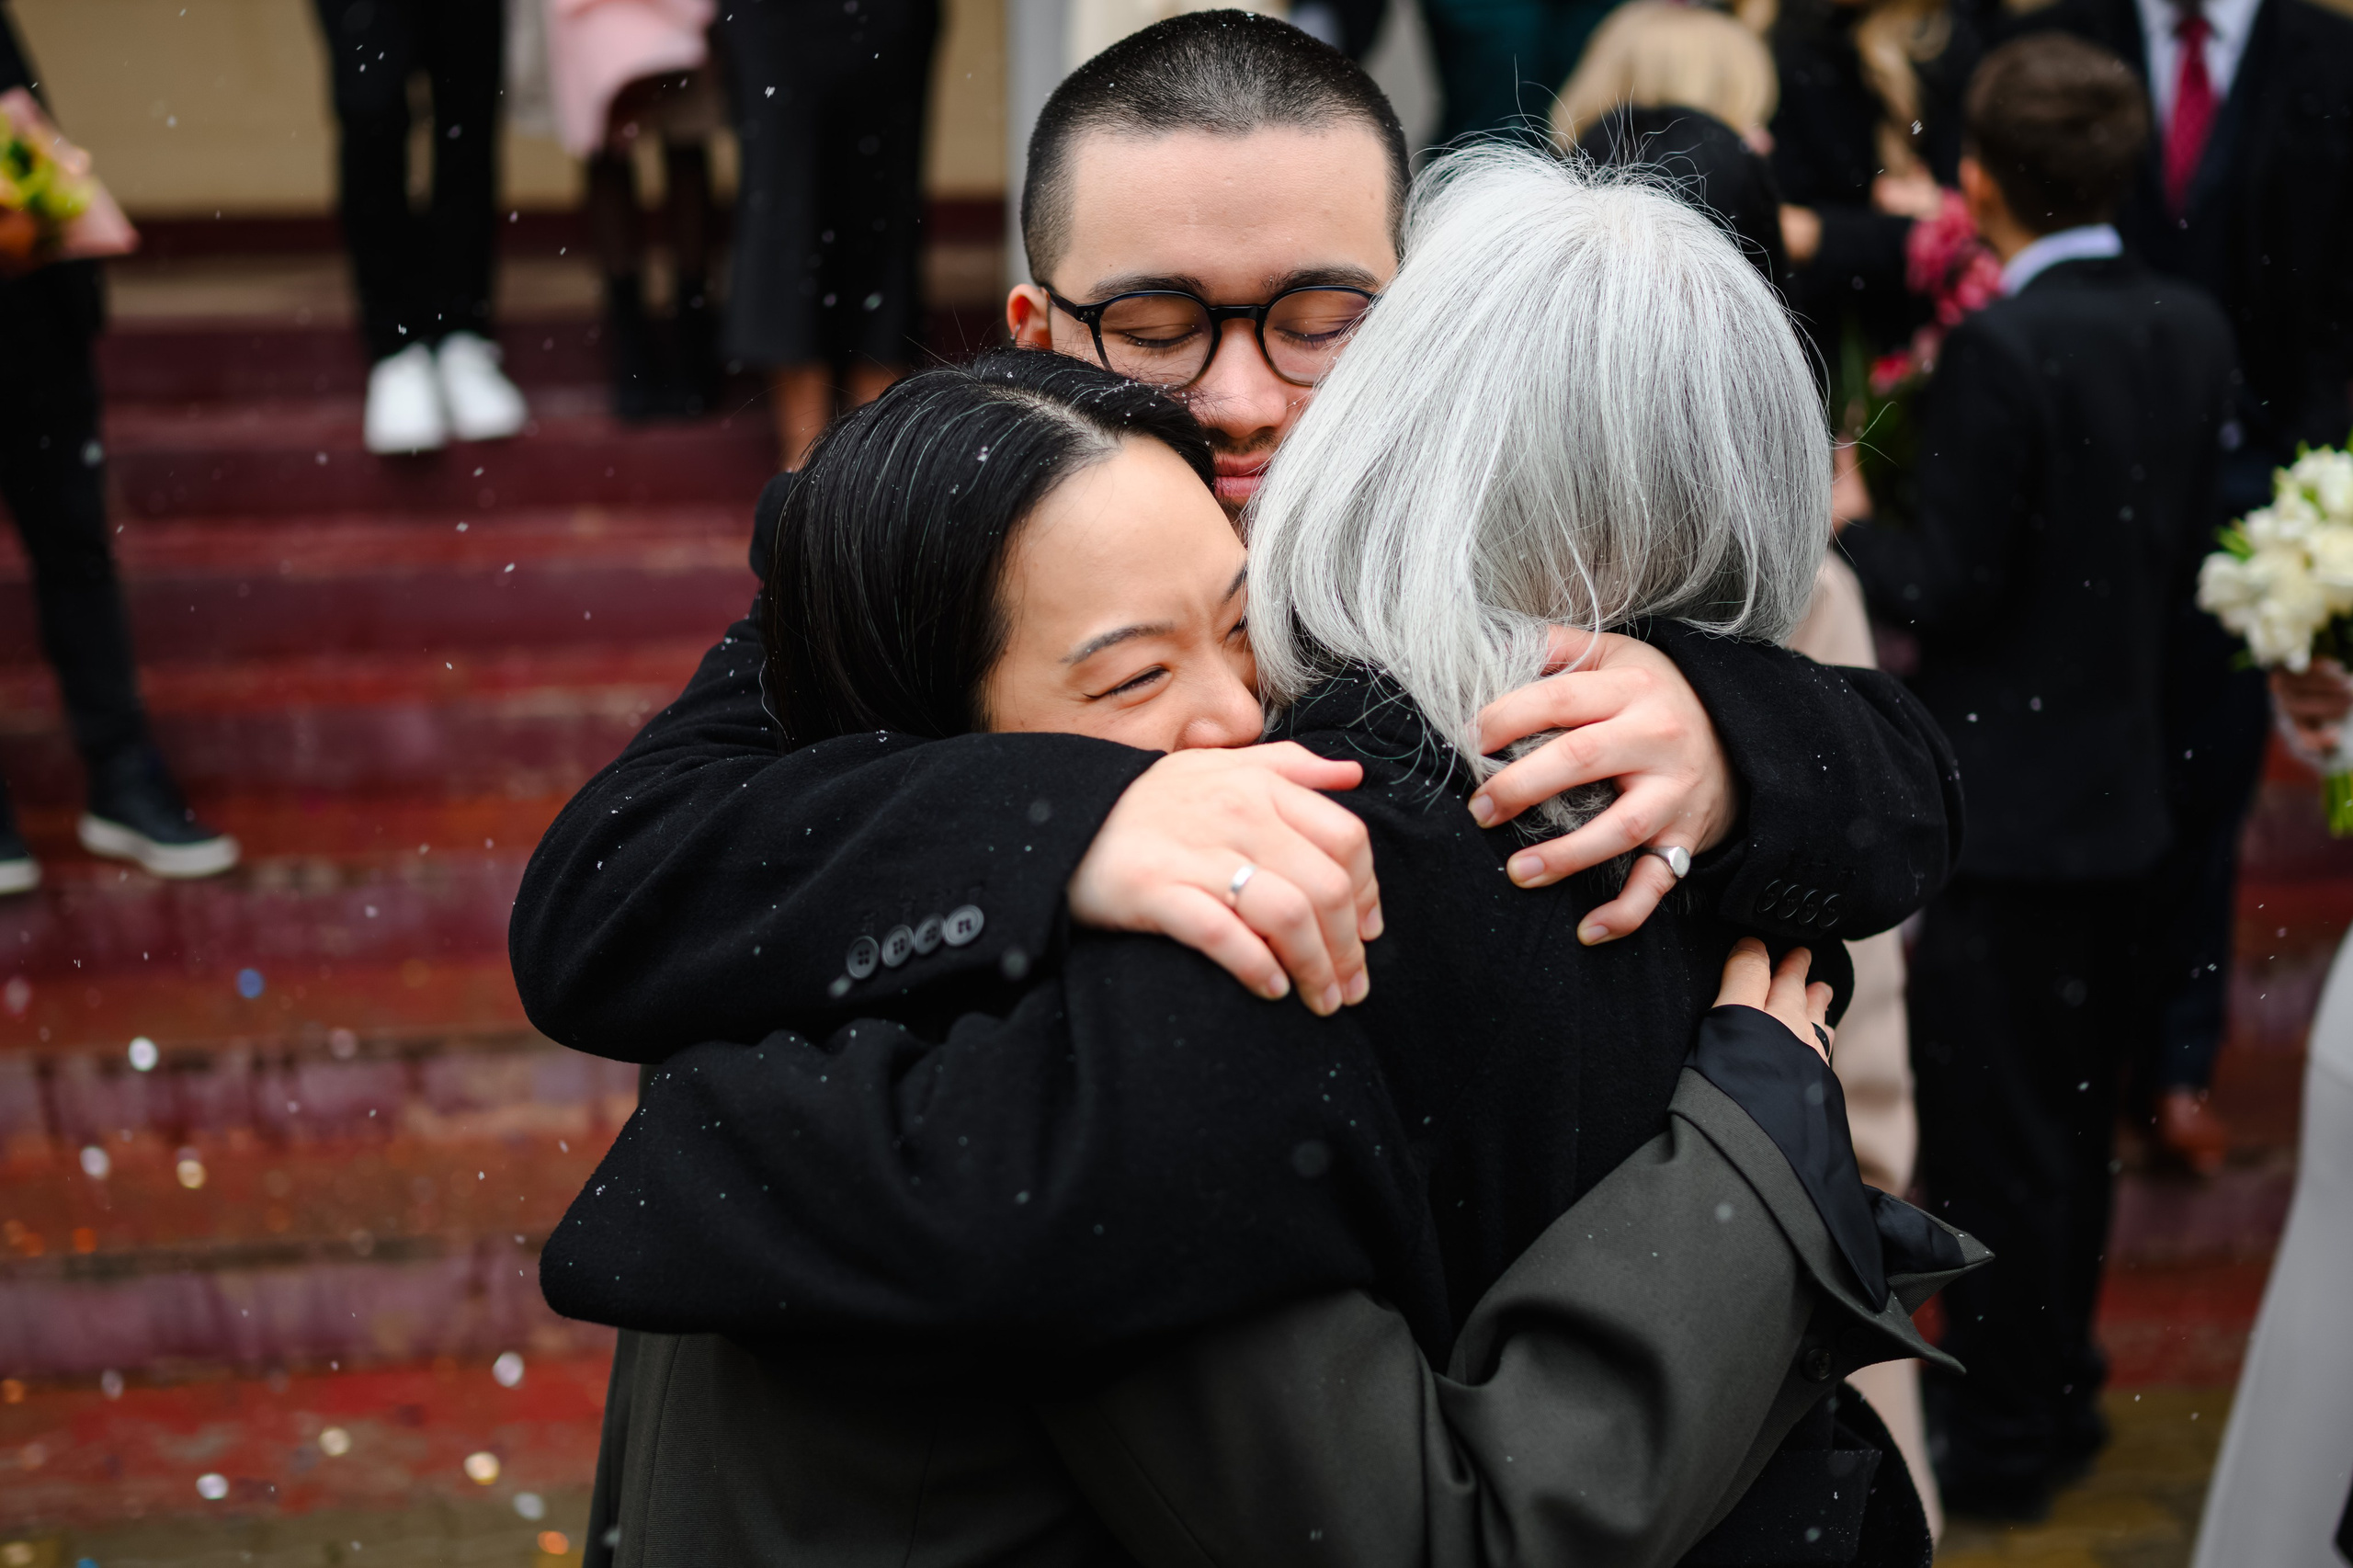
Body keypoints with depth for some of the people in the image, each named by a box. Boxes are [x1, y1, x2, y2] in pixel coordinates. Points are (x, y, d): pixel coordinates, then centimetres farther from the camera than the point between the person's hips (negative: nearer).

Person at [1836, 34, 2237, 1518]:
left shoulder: (2003, 351, -22)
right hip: (2127, 790, 8)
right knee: (2073, 1119, 20)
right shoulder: (2193, 328, 1)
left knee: (1994, 1142, 3)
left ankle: (2001, 1437, 13)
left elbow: (1947, 584, -18)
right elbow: (2185, 546, 8)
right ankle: (2060, 1386, 32)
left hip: (2002, 808, -8)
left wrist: (1833, 526, -3)